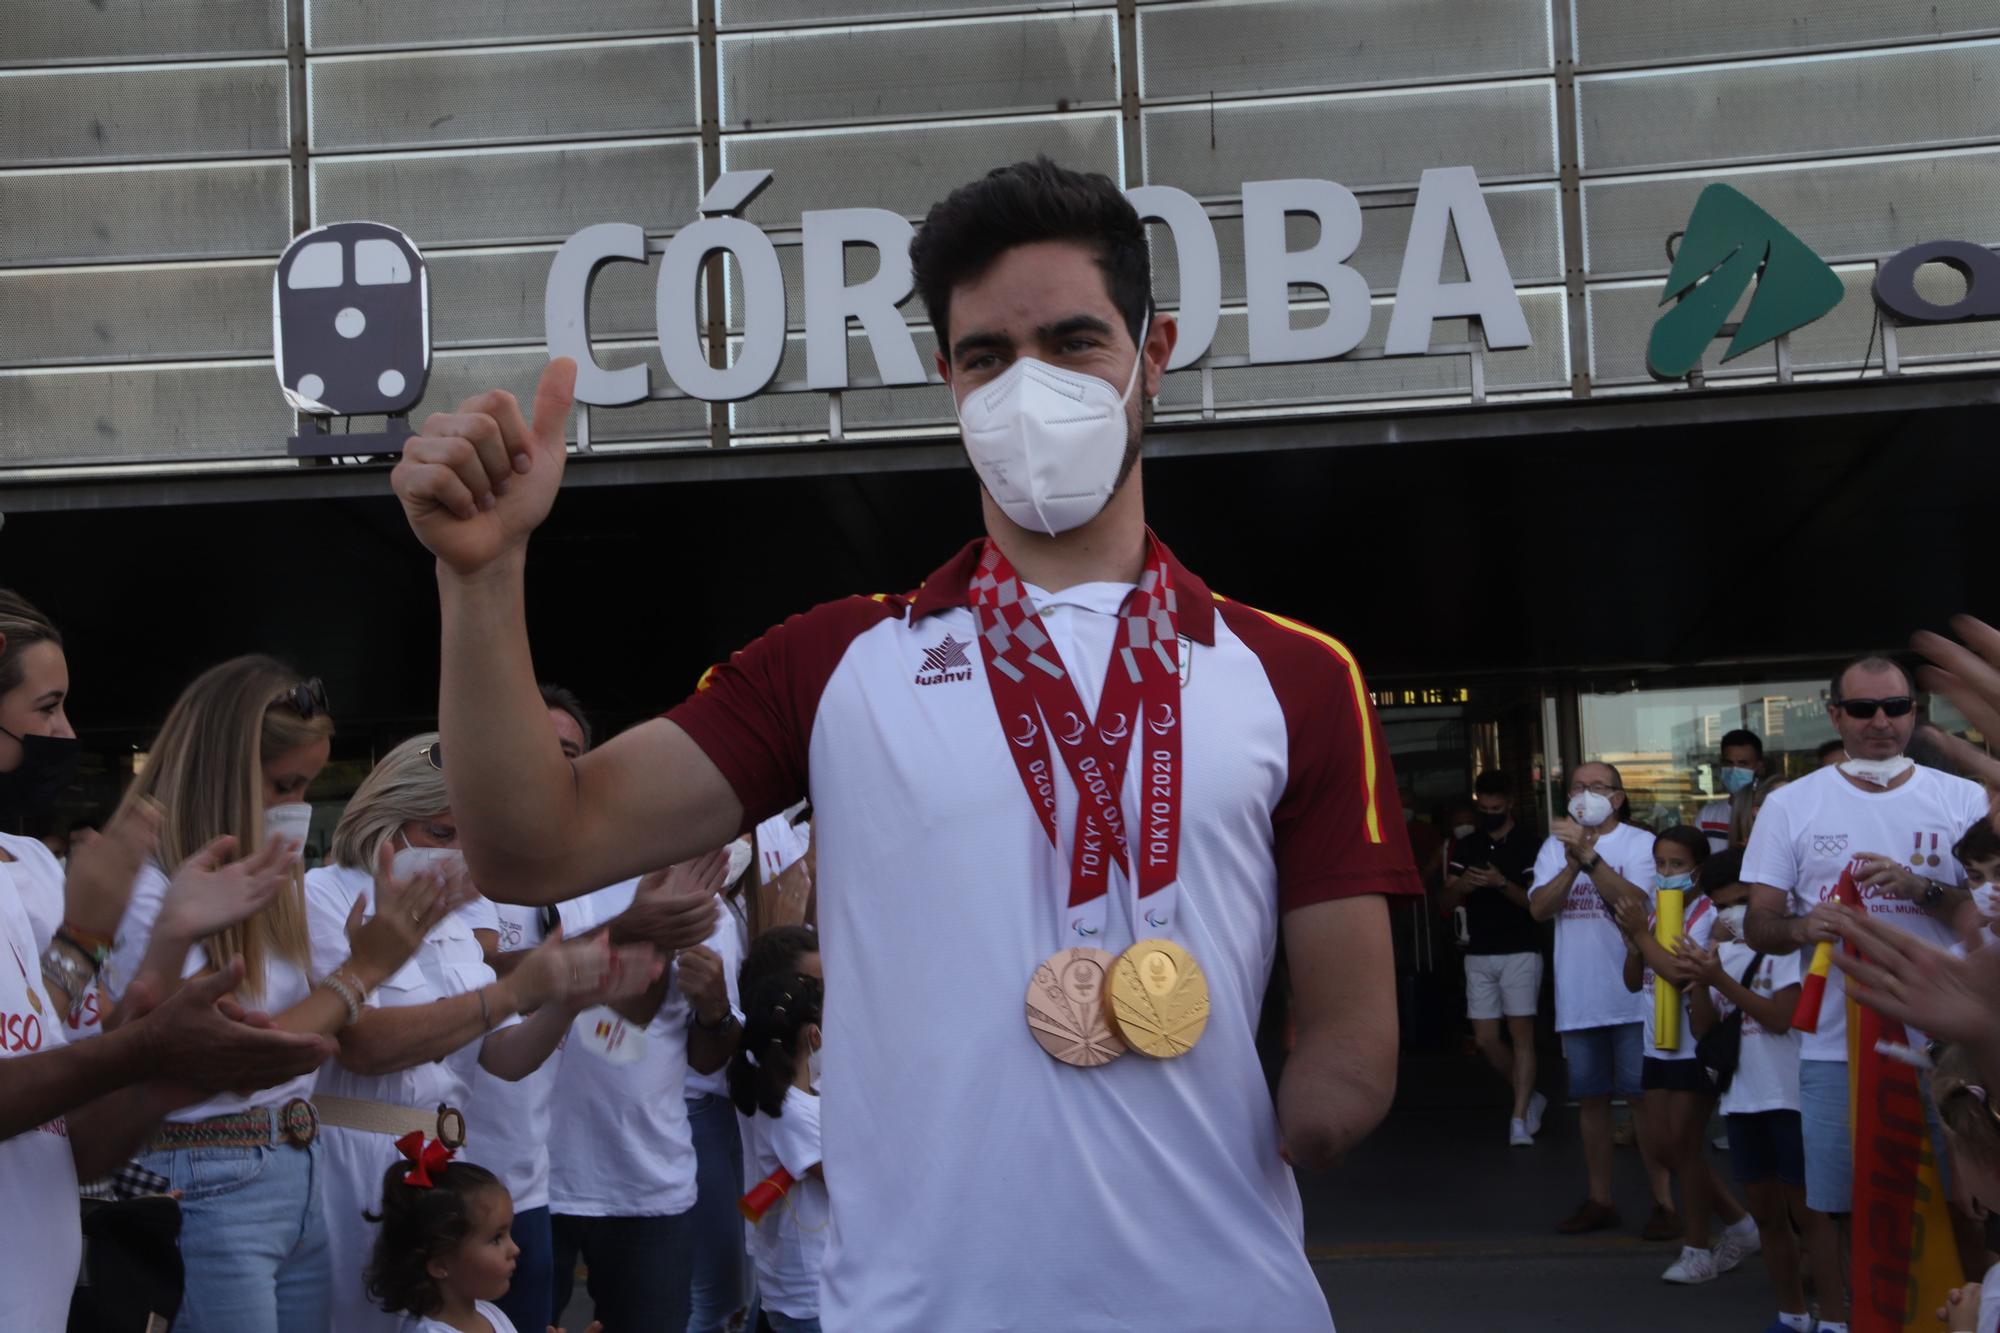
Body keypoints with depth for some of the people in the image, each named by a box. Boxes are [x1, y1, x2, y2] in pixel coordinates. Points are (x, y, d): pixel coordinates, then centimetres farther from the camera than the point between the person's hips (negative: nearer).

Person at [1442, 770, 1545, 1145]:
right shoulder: (1465, 846, 11)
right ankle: (1530, 1098, 25)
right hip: (1479, 954, 5)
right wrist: (1462, 886, -15)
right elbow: (1448, 901, 8)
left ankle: (1519, 1119, -8)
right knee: (1486, 1039, 4)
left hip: (1520, 951, -5)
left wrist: (1502, 884, -24)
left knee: (1521, 1031, -9)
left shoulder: (1528, 844, -3)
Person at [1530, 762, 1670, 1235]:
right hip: (1577, 997, 4)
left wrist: (1589, 855, -26)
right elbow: (1539, 907, -4)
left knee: (1643, 1097, -2)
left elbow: (1635, 901, -19)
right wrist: (1573, 864, -18)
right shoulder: (1556, 846, 9)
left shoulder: (1640, 843, -3)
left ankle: (1662, 1200, 4)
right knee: (1592, 1098, 11)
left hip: (1632, 993, -4)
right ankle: (1600, 1200, 20)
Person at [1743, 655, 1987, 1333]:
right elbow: (1758, 925, 2)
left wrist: (1920, 889, -19)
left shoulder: (1963, 800, 4)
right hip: (1837, 1041, 0)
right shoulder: (1791, 805, 4)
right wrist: (1800, 927, -20)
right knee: (1831, 1199, 4)